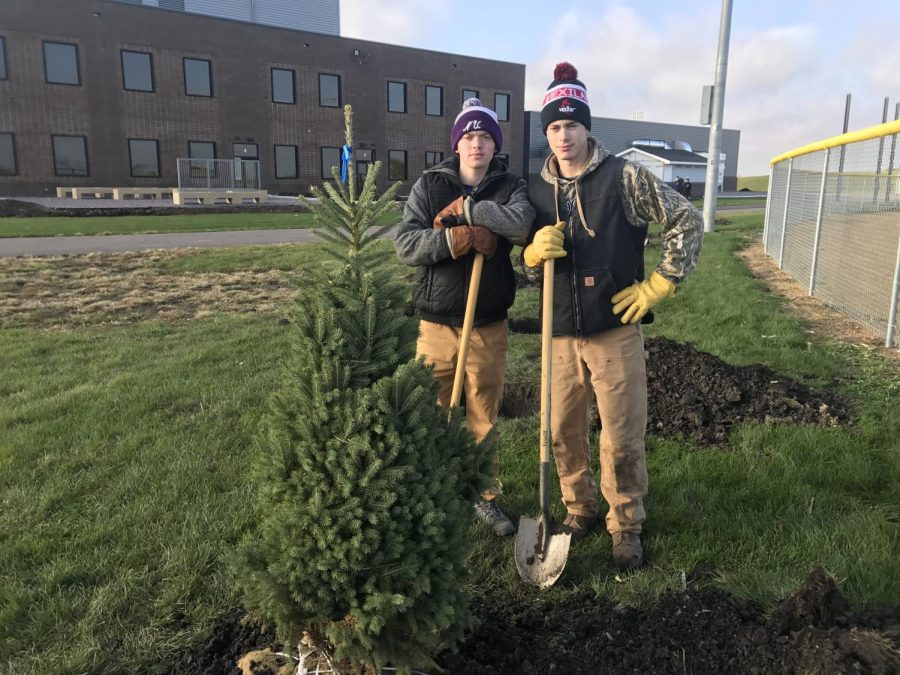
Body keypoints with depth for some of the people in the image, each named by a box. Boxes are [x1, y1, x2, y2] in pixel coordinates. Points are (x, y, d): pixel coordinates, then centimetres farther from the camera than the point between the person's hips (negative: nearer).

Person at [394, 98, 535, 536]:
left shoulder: (510, 187, 3)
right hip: (436, 324, 0)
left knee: (485, 419, 12)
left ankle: (486, 498, 29)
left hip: (488, 327, 0)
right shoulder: (430, 185, 3)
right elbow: (405, 244, -9)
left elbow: (522, 223, -20)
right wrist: (457, 239, -20)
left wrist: (466, 209, -16)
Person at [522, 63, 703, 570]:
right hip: (561, 336, 4)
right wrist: (535, 252, -10)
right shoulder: (538, 189, 8)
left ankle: (626, 527, 24)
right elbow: (528, 265, 14)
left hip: (616, 332, -4)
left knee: (623, 441, 3)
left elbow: (689, 222, -1)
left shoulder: (625, 177, -5)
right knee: (563, 433, 12)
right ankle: (580, 510, 34)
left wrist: (659, 285, -6)